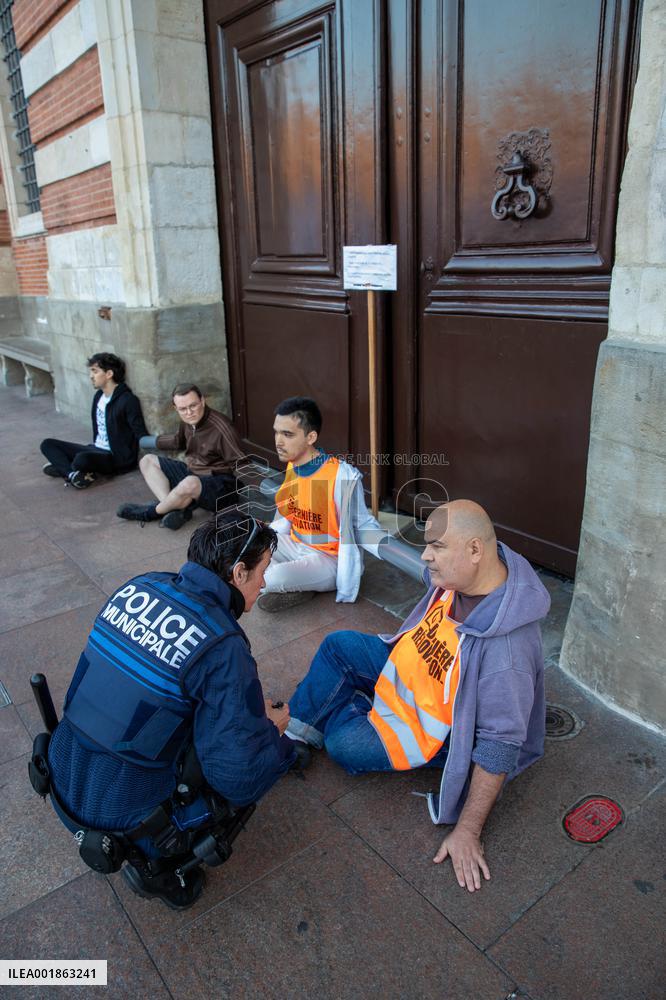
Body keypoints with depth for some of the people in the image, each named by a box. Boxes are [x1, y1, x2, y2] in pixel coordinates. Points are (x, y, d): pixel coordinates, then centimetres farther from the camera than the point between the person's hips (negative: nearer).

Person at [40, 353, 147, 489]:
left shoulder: (127, 400, -16)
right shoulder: (98, 396, 10)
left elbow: (142, 436, -18)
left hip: (117, 458, -9)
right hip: (96, 449, 9)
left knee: (82, 459, -39)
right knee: (47, 444, 2)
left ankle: (64, 469, -8)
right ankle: (74, 473, -20)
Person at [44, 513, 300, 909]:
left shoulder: (140, 586, -4)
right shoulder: (223, 647, -24)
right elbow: (240, 780, -24)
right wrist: (272, 727, -2)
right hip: (122, 813, -6)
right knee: (277, 747, 7)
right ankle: (156, 860, 7)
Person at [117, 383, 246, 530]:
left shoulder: (221, 428, -24)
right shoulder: (188, 421, 1)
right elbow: (178, 441, 26)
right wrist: (150, 441, 36)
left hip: (220, 483, -9)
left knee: (190, 484, -41)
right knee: (147, 461, 6)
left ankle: (152, 512, -8)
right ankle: (176, 509, -16)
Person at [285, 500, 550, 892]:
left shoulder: (506, 647, -40)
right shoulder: (459, 573, -18)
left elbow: (500, 746, -33)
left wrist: (467, 832, -27)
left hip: (437, 724, -7)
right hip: (411, 665, 7)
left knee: (344, 744, -17)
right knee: (338, 644, 2)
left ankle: (363, 713, 17)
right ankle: (297, 728, 16)